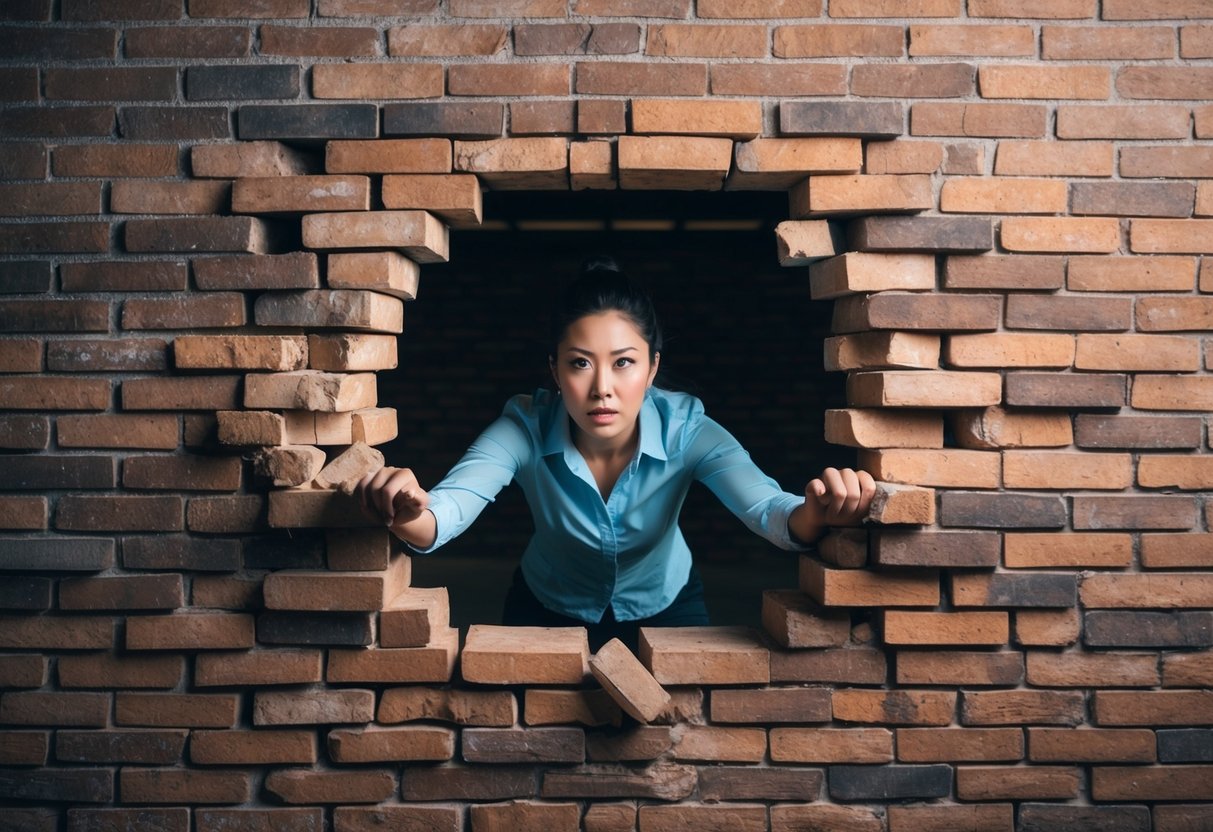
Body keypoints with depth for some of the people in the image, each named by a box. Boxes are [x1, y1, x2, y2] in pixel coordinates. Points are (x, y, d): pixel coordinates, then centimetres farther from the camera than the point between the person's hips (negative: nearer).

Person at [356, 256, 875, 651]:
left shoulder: (686, 430, -29)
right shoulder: (525, 428, -29)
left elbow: (766, 508, -43)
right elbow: (448, 505, -43)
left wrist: (813, 514, -67)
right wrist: (409, 517, -68)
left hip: (664, 608, 0)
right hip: (548, 610, 0)